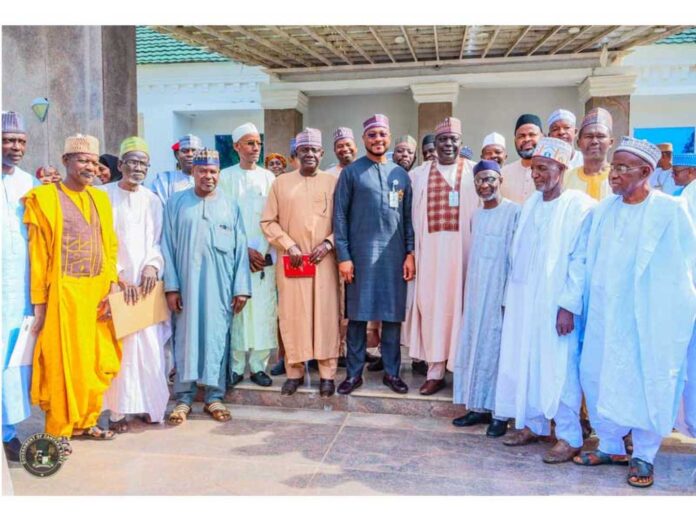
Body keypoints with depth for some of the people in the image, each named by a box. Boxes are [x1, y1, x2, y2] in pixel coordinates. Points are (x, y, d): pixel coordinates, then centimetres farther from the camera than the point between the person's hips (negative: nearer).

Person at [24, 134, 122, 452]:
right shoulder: (43, 198, -5)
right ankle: (59, 430, 17)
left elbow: (110, 247, 11)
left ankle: (86, 421, 26)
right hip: (63, 293, -5)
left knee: (95, 363, 11)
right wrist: (39, 301, -10)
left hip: (97, 293, 5)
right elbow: (38, 255, -7)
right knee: (62, 364, 3)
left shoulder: (100, 198, 11)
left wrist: (112, 285, 0)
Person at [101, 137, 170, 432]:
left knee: (149, 343, 2)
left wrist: (152, 266, -8)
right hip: (114, 282, -3)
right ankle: (117, 410, 5)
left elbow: (158, 241, 11)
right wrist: (120, 277, -13)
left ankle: (147, 402, 14)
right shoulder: (105, 196, -2)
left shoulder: (152, 200, 10)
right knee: (117, 344, -4)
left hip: (145, 281, 3)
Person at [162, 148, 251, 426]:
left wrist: (241, 288, -1)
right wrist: (171, 285, -5)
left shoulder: (230, 206, 8)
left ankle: (214, 396, 16)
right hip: (187, 283, -1)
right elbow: (167, 246, 2)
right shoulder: (176, 203, 5)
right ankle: (184, 397, 14)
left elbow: (240, 249, 5)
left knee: (217, 338, 5)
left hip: (221, 285, 1)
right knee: (186, 337, 3)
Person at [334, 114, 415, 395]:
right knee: (358, 314, 3)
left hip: (394, 255, 3)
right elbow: (339, 216, -2)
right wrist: (343, 256, -8)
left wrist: (410, 253, 2)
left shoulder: (400, 174, 11)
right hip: (360, 253, -2)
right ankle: (354, 372, 14)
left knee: (393, 314, 6)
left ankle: (391, 371, 18)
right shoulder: (351, 172, 2)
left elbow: (408, 217, 11)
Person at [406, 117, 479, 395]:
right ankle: (435, 372, 10)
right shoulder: (418, 174, 12)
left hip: (463, 248, -2)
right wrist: (413, 252, 1)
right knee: (431, 305, 1)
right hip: (430, 249, 2)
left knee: (460, 304, 1)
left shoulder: (474, 173, 5)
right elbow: (413, 216, 8)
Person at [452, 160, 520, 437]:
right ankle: (478, 407, 21)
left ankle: (500, 413, 11)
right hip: (475, 290, 7)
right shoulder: (476, 214, 13)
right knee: (474, 346, 9)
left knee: (497, 348, -1)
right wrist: (468, 288, 12)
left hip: (500, 291, -7)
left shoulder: (514, 212, -9)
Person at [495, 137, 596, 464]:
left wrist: (568, 306, -16)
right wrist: (511, 297, 11)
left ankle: (569, 437, 15)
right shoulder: (530, 204, 11)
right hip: (524, 301, 6)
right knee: (524, 363, 11)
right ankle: (532, 424, 27)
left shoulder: (579, 206, -8)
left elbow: (580, 261, -12)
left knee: (559, 369, 0)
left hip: (556, 303, -6)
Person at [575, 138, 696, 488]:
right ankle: (610, 446, 27)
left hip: (652, 316, -4)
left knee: (648, 385, 4)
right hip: (606, 313, 5)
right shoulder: (604, 209, 5)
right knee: (598, 378, 9)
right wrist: (589, 305, 9)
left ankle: (644, 456, 22)